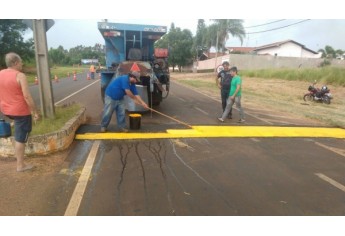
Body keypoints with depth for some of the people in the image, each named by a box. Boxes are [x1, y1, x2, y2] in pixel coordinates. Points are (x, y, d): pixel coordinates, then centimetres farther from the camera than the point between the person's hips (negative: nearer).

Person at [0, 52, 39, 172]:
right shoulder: (20, 76, -19)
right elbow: (27, 96, -22)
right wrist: (35, 112, -13)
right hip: (21, 111, -7)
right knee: (21, 138, 3)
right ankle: (20, 165, 14)